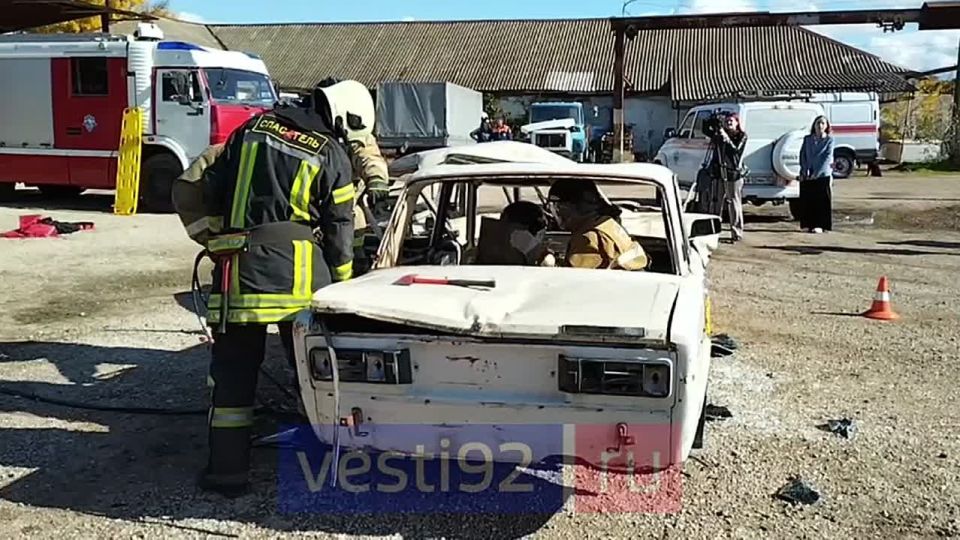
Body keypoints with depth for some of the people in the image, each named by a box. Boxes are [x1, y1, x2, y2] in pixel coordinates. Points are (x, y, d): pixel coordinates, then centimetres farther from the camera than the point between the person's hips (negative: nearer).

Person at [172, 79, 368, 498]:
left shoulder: (253, 128, 14)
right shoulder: (333, 156, 4)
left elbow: (195, 189, 14)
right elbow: (339, 234, 7)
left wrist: (215, 242, 23)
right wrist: (342, 290, 18)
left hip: (239, 264, 3)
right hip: (297, 268, -2)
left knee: (233, 367, 10)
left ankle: (227, 468, 13)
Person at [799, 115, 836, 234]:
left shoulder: (829, 140, 0)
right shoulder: (807, 139, 10)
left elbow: (828, 157, -7)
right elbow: (802, 155, 5)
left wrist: (817, 173, -14)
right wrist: (805, 171, -9)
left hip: (823, 175, -3)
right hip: (807, 176, 3)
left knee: (822, 201, -2)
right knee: (807, 200, 4)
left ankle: (820, 225, 2)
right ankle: (809, 224, 12)